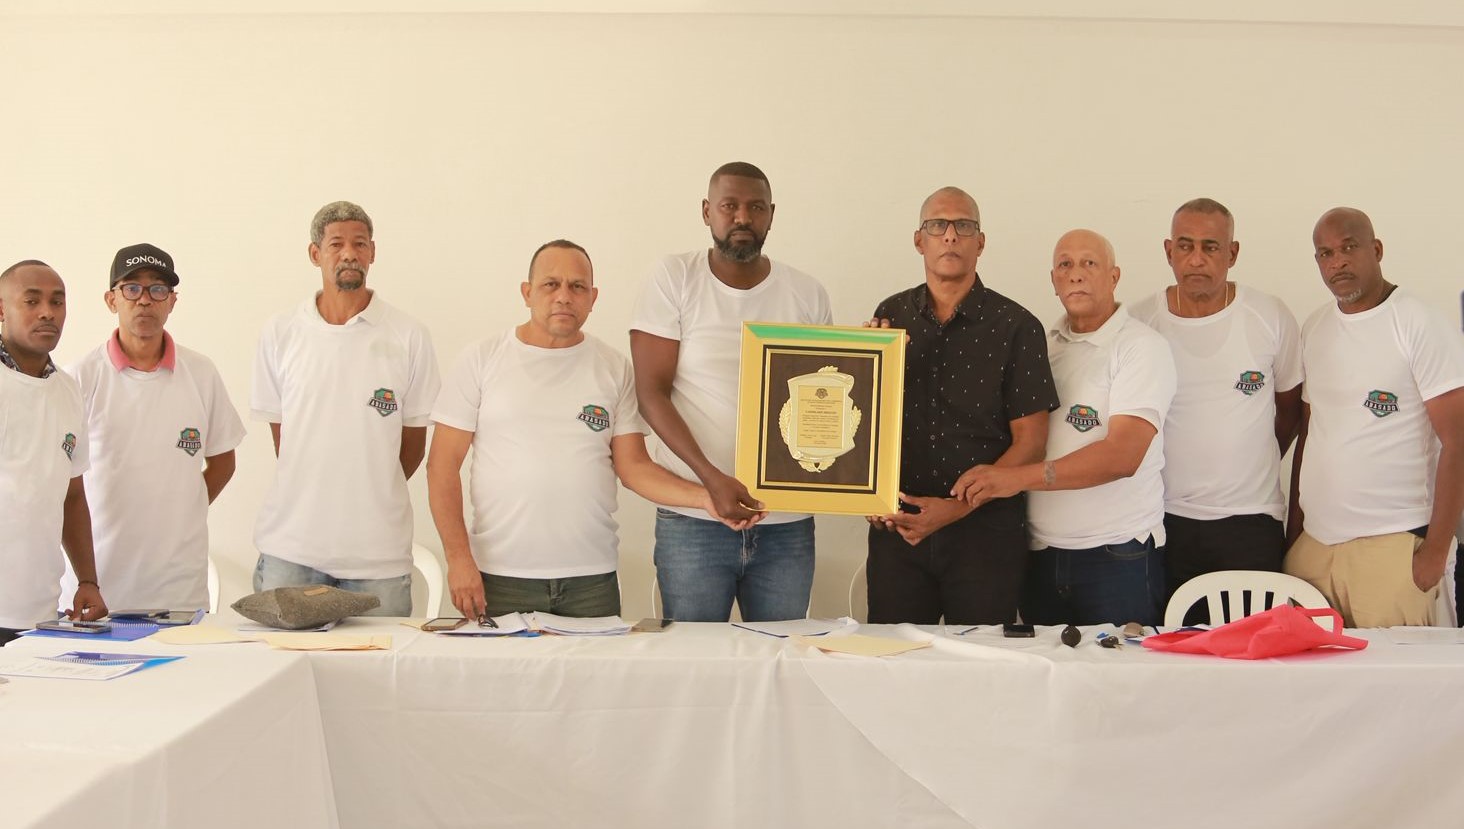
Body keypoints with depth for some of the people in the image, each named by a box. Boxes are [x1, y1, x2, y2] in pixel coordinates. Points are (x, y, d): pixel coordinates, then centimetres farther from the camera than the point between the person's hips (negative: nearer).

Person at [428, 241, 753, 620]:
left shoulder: (614, 369, 8)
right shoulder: (482, 360, 2)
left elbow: (633, 466, 6)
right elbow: (443, 464, 1)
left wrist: (705, 497, -10)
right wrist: (458, 557, -8)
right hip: (501, 578, -1)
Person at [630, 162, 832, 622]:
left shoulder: (807, 294, 7)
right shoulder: (674, 279, -1)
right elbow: (651, 391, -6)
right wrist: (712, 477, -18)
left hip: (787, 522, 2)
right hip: (692, 518, -2)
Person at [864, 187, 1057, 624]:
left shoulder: (1016, 326, -2)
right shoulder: (890, 316, 8)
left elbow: (1030, 442, -5)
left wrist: (957, 507, -12)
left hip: (986, 528, -2)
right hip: (896, 524, 2)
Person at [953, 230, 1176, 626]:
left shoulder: (1141, 347, -7)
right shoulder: (1042, 346, 12)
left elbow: (1123, 455, -19)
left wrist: (1019, 476, -25)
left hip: (1117, 555, -5)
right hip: (1040, 553, 5)